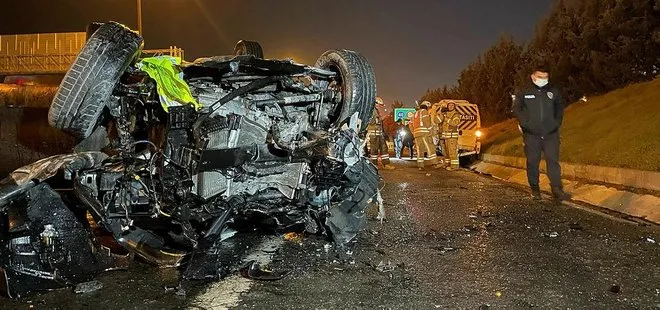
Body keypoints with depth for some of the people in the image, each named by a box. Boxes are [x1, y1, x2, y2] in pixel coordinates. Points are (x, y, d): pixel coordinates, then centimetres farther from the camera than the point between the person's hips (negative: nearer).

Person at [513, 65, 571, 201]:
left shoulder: (554, 92, 10)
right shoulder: (524, 93, 4)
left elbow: (559, 108, 19)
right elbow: (517, 108, 3)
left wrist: (557, 122, 7)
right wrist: (525, 123, -7)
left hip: (550, 134, 1)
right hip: (531, 134, -1)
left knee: (553, 161, -5)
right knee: (533, 162, 4)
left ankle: (557, 190, -4)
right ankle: (535, 189, 14)